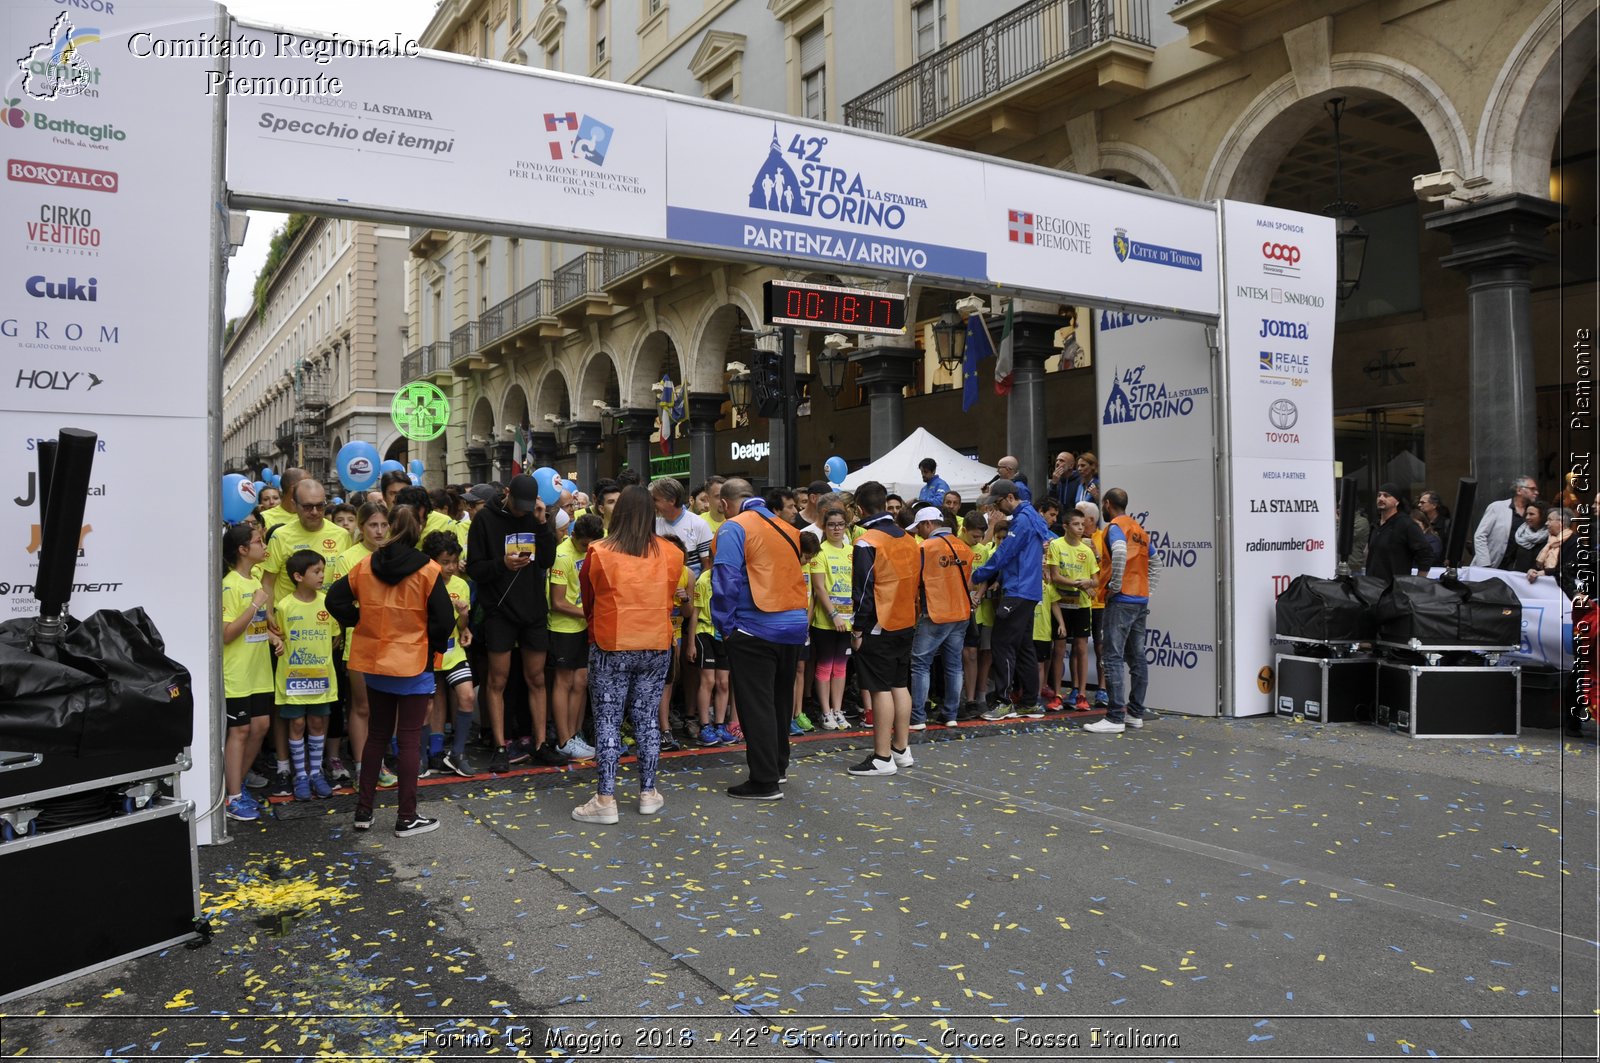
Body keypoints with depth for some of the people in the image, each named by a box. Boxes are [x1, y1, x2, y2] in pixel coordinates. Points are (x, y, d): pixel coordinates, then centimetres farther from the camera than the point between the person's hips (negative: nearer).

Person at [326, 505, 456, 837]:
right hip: (414, 664, -5)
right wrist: (436, 645, 3)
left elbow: (335, 600, 2)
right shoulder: (427, 571, -13)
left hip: (375, 662, 5)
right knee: (410, 738, 3)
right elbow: (444, 619, -14)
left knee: (377, 733, 18)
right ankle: (407, 818, 9)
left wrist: (359, 622, 10)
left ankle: (363, 810, 24)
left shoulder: (365, 566, -1)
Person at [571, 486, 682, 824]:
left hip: (610, 647, -3)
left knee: (608, 720, 3)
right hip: (657, 647, 3)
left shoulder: (598, 554, -8)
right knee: (647, 717, 12)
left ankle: (606, 799, 3)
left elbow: (588, 601, 8)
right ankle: (648, 793, 19)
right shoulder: (671, 554, -2)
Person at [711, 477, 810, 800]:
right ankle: (779, 766, 34)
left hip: (755, 629, -7)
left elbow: (726, 581, -15)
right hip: (794, 627, 7)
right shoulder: (787, 529, 12)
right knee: (780, 699, 20)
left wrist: (726, 625, -5)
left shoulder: (733, 528, -8)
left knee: (755, 705, 2)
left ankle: (764, 781, 5)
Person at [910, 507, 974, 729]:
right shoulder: (964, 547, 5)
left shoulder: (924, 548, -11)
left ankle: (917, 717, 1)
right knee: (954, 665, 12)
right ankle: (950, 715, 17)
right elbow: (970, 584, 12)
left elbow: (913, 583, -5)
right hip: (961, 614, 6)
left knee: (920, 665, 2)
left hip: (934, 615, -5)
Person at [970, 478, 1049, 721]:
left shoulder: (1022, 520, -14)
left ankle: (1006, 702, -2)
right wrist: (988, 580, 10)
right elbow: (1009, 555, 19)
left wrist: (977, 577, -6)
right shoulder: (1031, 516, 18)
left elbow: (1003, 554, -16)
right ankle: (1031, 703, 17)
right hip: (1028, 592, 10)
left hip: (1017, 593, -10)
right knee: (1024, 648, 12)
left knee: (1003, 646, -6)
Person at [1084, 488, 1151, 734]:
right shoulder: (1140, 529, 17)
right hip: (1142, 599, 8)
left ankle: (1115, 718, -10)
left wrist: (1115, 585, -19)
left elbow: (1120, 552, -27)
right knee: (1137, 657, 11)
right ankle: (1136, 713, 15)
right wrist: (1145, 589, 19)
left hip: (1121, 600, -8)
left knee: (1114, 658, -8)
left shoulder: (1115, 526, -7)